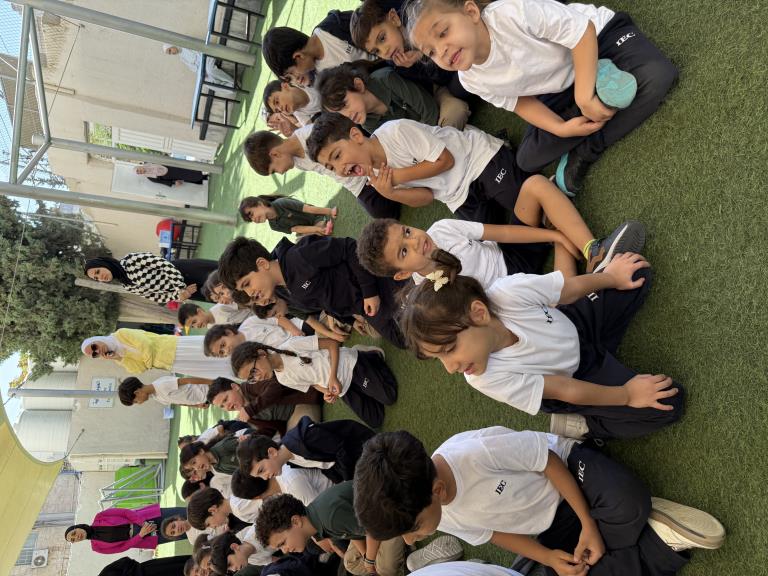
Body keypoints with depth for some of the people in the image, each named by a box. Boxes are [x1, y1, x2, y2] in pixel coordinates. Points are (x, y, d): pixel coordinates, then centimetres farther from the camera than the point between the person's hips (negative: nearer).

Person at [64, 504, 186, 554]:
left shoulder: (99, 517, -1)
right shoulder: (97, 547, 4)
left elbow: (125, 512, -8)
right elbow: (123, 547, -3)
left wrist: (144, 523, -23)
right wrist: (141, 534, -21)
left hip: (148, 519, 0)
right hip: (139, 537, 0)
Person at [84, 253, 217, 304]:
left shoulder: (129, 260, -15)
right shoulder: (128, 287, 6)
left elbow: (166, 264, -18)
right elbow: (156, 297, 8)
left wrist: (181, 289, -19)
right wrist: (179, 295, -10)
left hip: (185, 271, -5)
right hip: (179, 289, 5)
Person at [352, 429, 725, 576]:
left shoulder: (478, 450, -38)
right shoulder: (444, 518, -14)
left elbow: (549, 460, -22)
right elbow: (494, 531, 3)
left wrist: (588, 526, -19)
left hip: (567, 470, -5)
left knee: (629, 504, -36)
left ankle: (645, 518, -1)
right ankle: (659, 541, 2)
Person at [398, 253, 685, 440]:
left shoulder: (509, 292, -40)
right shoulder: (486, 379, -37)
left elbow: (573, 288, -18)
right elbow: (565, 391, -23)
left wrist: (610, 277, 1)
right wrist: (627, 395, -16)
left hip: (579, 324, 3)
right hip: (575, 376, -2)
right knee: (666, 407, -15)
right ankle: (578, 425, -1)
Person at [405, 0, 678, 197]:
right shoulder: (472, 80, -15)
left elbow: (581, 31, -27)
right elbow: (520, 102, -2)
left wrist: (584, 96, -33)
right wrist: (562, 128, -16)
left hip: (598, 37, -4)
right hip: (560, 92, 5)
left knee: (658, 75, -34)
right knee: (528, 159, -8)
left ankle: (582, 155, -20)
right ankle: (603, 97, -7)